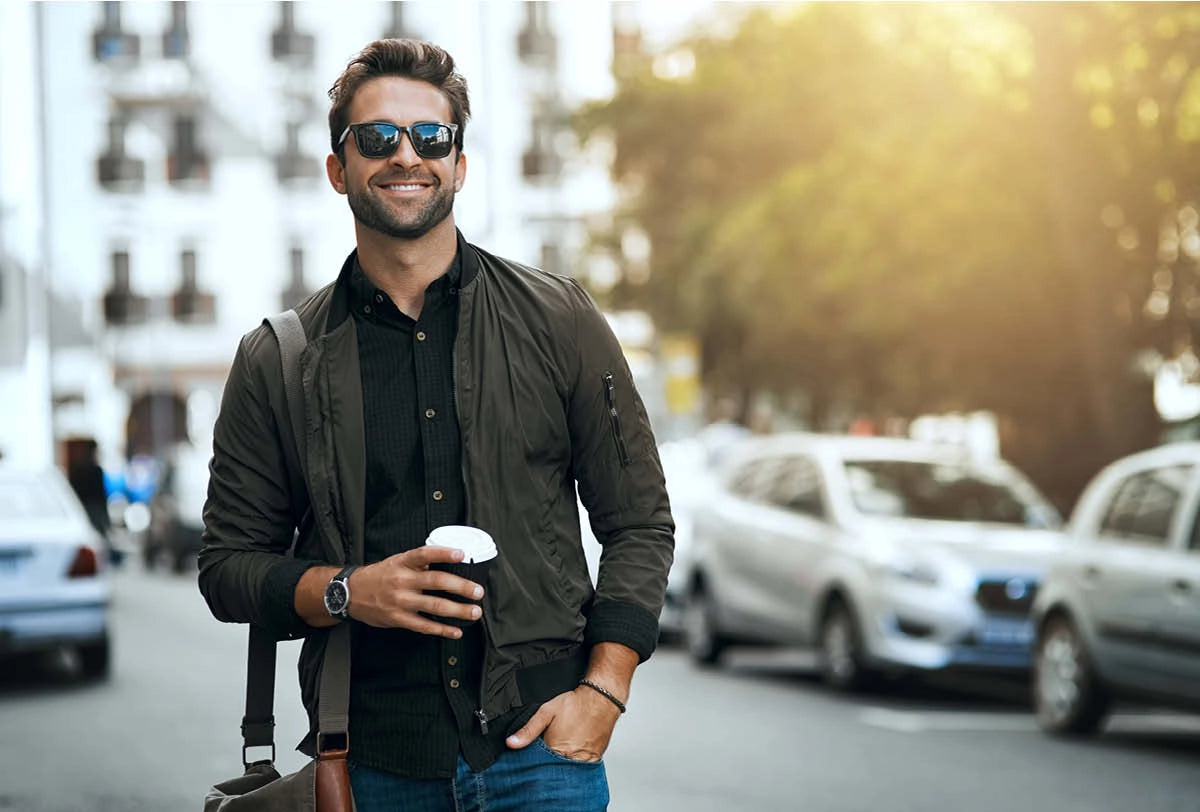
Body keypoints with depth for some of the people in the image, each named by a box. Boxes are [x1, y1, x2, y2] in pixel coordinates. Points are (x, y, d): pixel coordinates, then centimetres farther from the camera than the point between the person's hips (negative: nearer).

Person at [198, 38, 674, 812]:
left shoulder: (558, 320, 4)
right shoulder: (277, 363, 5)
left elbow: (640, 521, 6)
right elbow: (229, 562, 8)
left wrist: (603, 690, -6)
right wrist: (345, 593, -11)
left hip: (538, 746, 0)